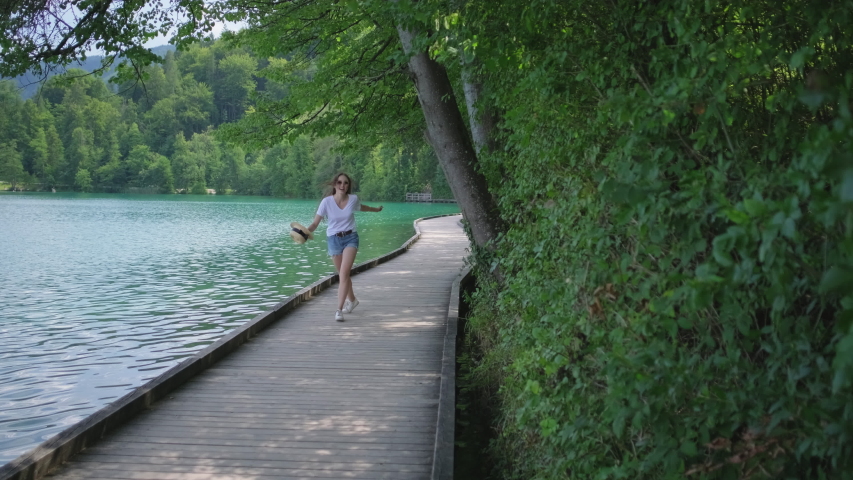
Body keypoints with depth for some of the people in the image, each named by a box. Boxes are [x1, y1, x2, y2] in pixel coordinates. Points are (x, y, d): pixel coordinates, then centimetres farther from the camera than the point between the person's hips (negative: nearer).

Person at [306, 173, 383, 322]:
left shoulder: (353, 199, -7)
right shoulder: (327, 201, -13)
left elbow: (361, 207, 19)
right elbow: (315, 223, -12)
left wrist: (376, 209, 36)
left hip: (350, 238, -1)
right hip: (334, 239, 1)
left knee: (344, 273, -18)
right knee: (343, 275, 15)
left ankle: (339, 310, -18)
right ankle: (352, 300, 43)